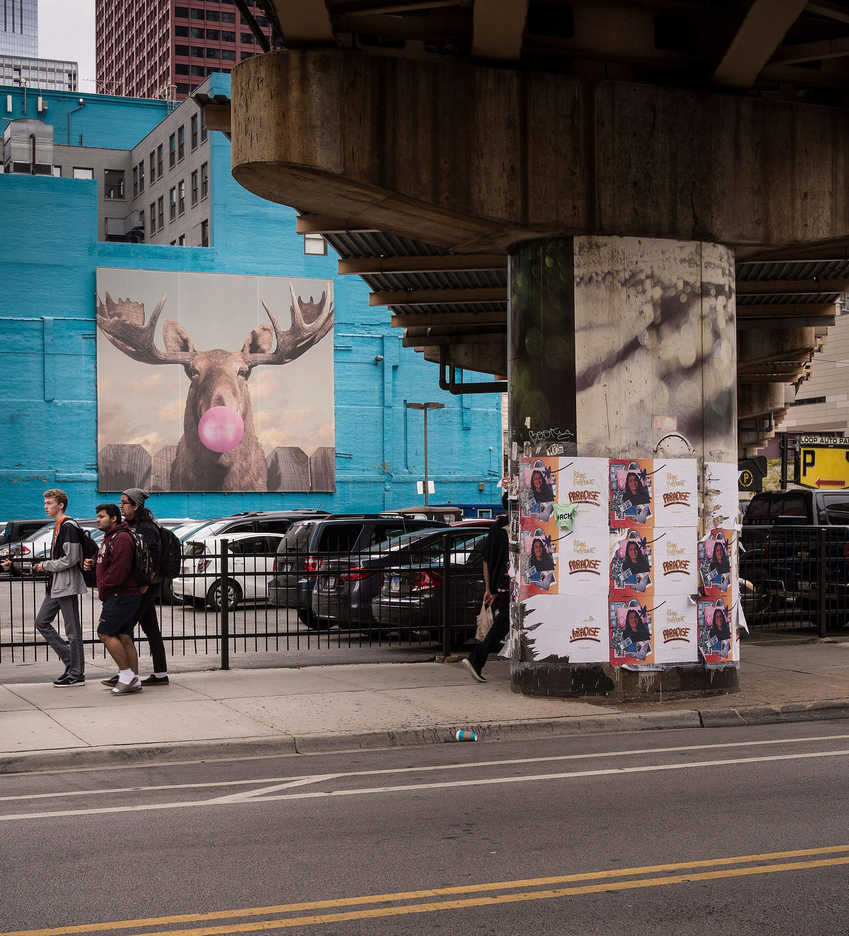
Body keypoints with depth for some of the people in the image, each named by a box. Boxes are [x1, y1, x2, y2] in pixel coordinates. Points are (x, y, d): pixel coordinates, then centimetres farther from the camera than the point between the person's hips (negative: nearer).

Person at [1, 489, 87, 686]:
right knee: (42, 622, 10)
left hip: (67, 585, -11)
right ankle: (70, 661, 15)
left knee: (72, 629, -5)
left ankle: (77, 674, 0)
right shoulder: (58, 527, 18)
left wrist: (45, 566, -10)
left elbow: (70, 559, -20)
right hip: (55, 586, 11)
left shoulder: (69, 526, -13)